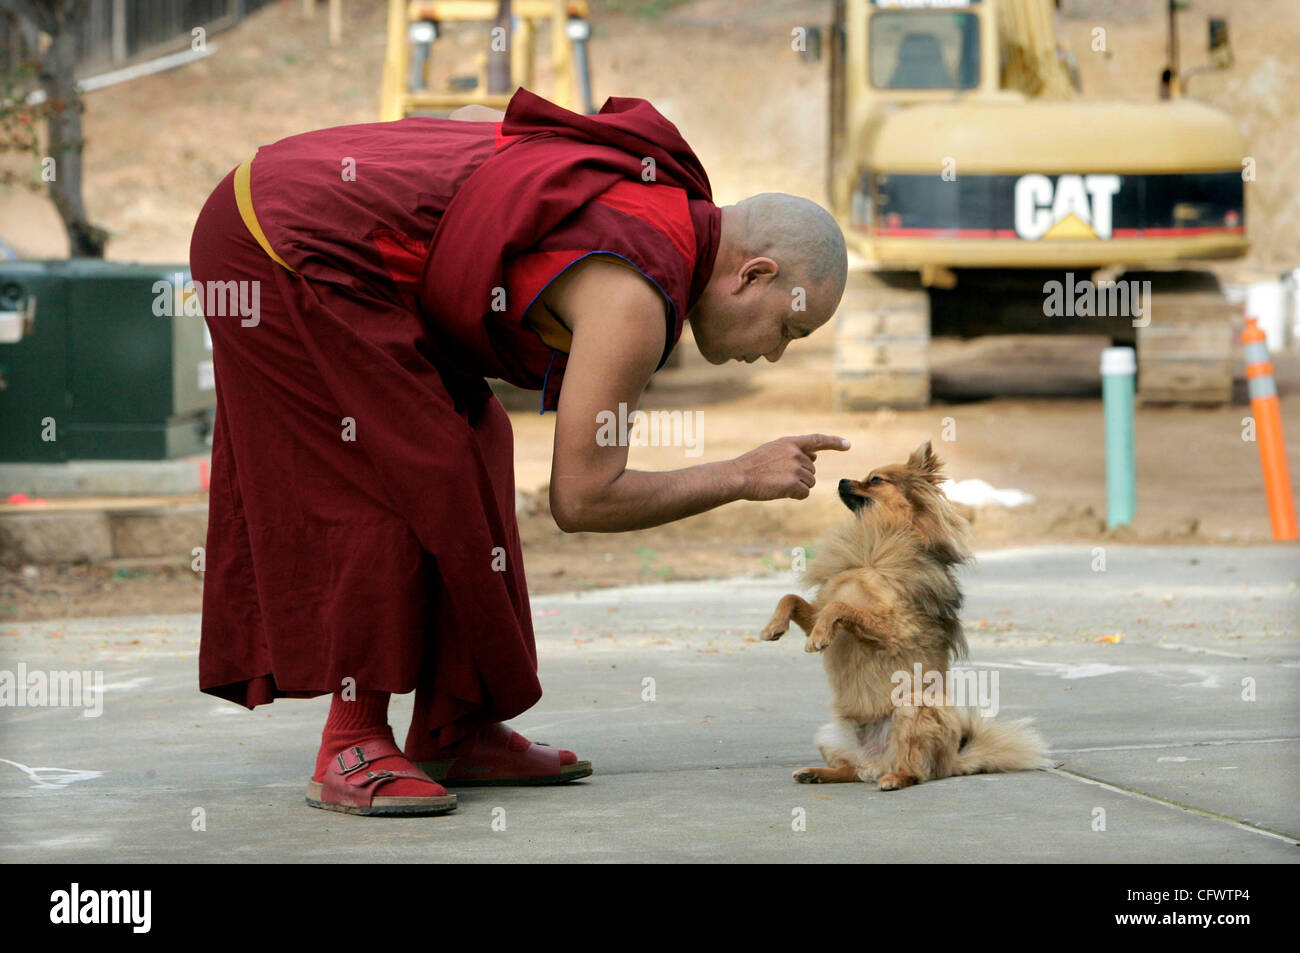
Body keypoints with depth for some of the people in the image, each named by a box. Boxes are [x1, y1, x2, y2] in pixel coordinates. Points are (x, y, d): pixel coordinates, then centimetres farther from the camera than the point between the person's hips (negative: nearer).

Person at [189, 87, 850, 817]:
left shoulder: (653, 177, 9)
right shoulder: (634, 303, -18)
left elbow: (472, 119, 21)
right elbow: (580, 498, -14)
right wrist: (743, 478, -7)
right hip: (289, 252, -10)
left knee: (465, 437, 11)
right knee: (404, 478, -12)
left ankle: (453, 731, 14)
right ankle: (354, 748, -8)